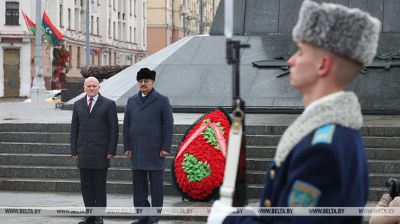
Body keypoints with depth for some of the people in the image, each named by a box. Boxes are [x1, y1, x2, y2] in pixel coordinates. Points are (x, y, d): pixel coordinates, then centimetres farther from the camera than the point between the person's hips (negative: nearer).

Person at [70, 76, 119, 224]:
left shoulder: (109, 104, 1)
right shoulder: (78, 105, 12)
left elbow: (114, 129, -1)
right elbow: (74, 130, 12)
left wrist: (111, 151, -8)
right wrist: (74, 151, 5)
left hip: (101, 153, -3)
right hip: (84, 153, 3)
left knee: (100, 185, 0)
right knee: (86, 185, 4)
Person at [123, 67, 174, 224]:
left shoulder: (162, 101, 0)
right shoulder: (131, 101, 12)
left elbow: (168, 125, -3)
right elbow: (126, 126, 13)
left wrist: (166, 148, -10)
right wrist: (127, 147, 5)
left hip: (155, 151, -4)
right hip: (137, 151, 4)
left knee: (156, 185, -1)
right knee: (139, 185, 5)